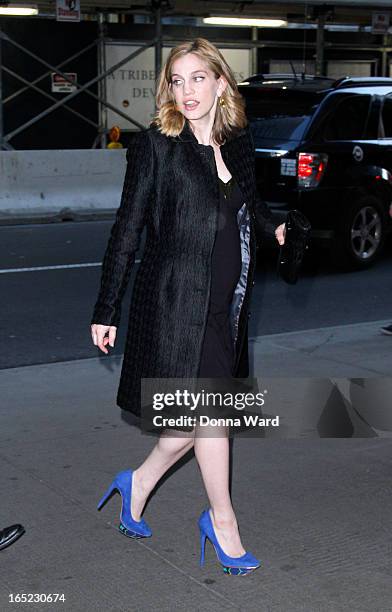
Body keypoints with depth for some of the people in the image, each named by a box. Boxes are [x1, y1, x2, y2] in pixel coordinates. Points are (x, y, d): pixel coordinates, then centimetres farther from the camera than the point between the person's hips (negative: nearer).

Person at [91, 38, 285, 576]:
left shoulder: (238, 142, 7)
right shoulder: (155, 146, -8)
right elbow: (128, 229, -7)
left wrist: (274, 225, 7)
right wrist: (106, 311, -8)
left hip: (225, 300, 6)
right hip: (177, 296, -6)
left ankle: (139, 484, 32)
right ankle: (222, 521, 17)